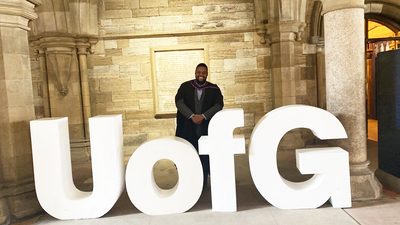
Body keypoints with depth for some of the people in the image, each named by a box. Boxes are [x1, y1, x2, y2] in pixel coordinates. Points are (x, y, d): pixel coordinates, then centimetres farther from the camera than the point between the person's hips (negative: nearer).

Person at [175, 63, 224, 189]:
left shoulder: (214, 89, 4)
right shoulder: (185, 86, 5)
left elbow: (219, 104, -6)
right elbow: (178, 102, -6)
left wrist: (203, 116, -18)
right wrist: (192, 116, -18)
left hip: (206, 127, 0)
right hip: (187, 126, 1)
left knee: (204, 154, 1)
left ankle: (203, 183, 14)